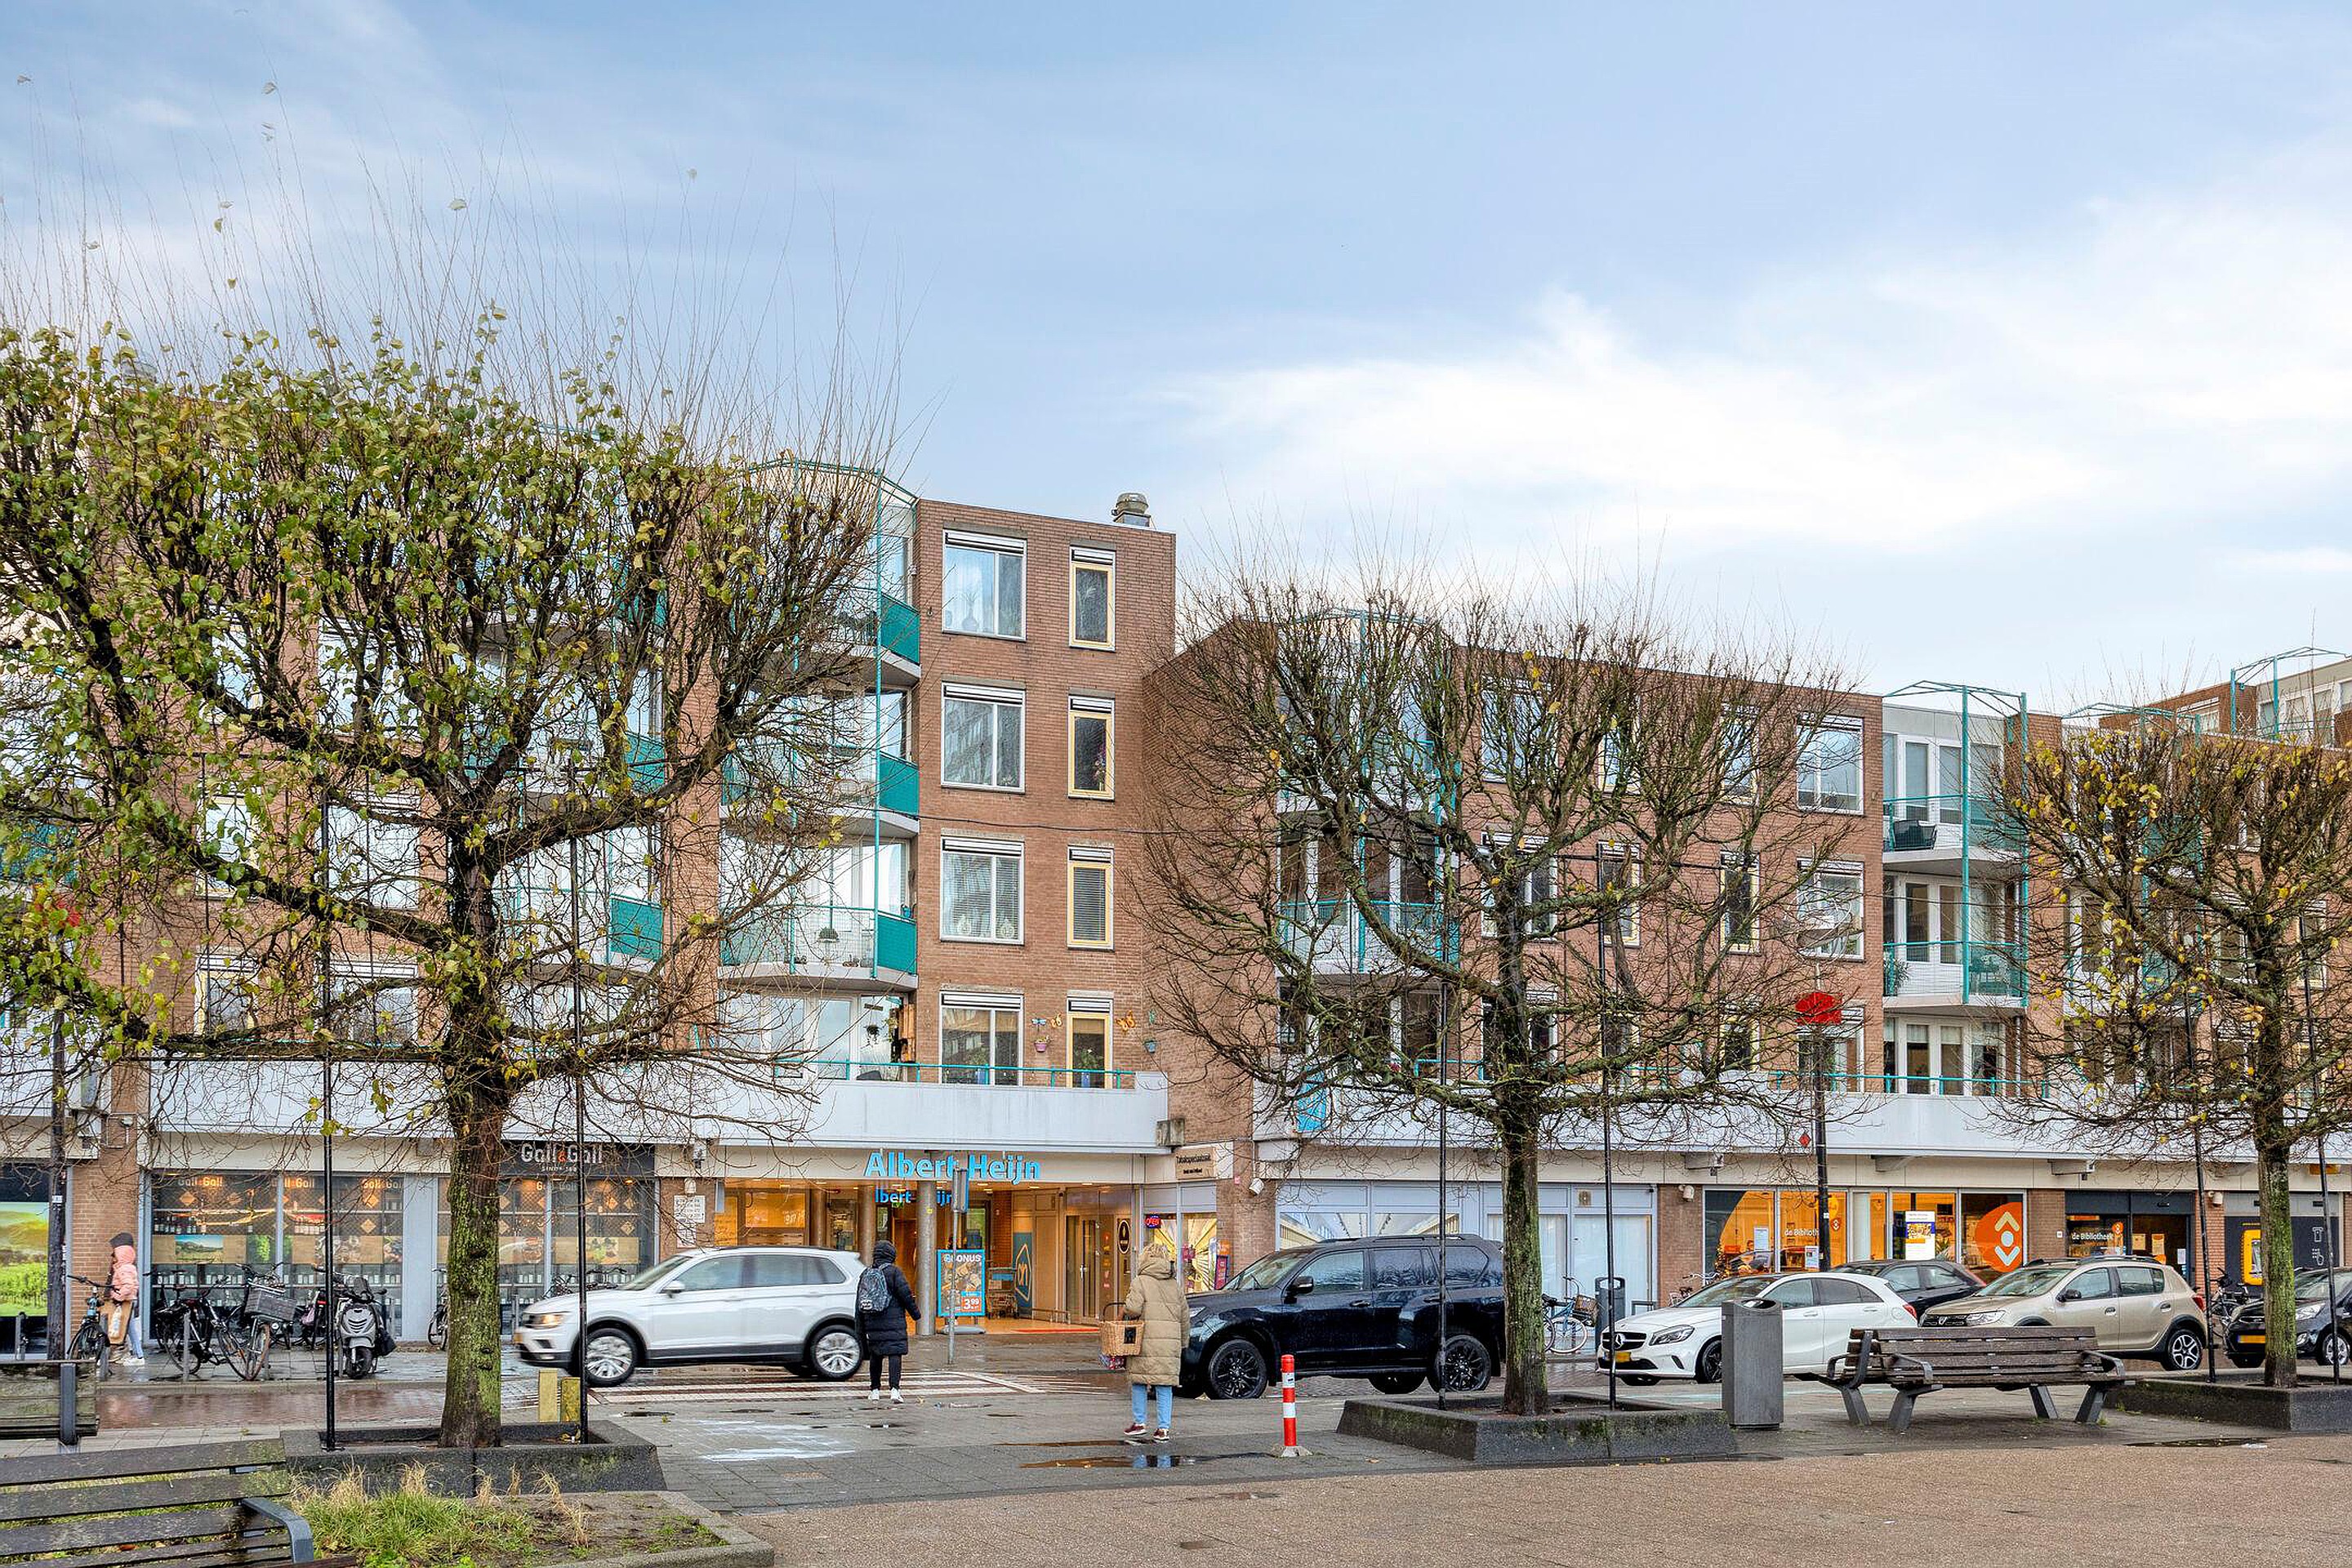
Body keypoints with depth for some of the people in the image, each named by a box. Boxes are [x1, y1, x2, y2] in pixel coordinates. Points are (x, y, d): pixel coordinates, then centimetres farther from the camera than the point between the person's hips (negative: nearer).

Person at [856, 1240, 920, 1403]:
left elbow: (859, 1303, 14)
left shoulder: (865, 1275, 12)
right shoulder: (894, 1272, -5)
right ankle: (894, 1389, -19)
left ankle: (875, 1390, 20)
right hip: (893, 1323, -5)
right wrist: (916, 1314, 5)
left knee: (875, 1356, 14)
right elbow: (906, 1294, -9)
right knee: (895, 1353, -8)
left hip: (872, 1323, 5)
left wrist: (860, 1331, 18)